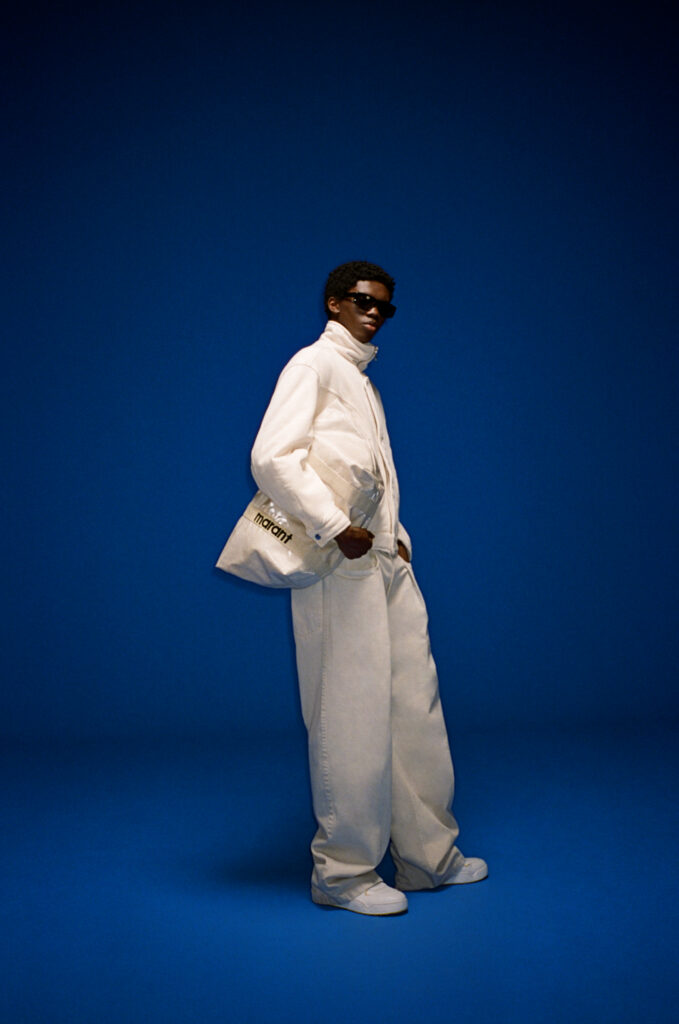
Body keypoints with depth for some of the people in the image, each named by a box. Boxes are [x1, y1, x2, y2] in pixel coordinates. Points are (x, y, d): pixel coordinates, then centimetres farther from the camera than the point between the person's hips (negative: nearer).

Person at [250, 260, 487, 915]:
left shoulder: (363, 380, 24)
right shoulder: (314, 364, -2)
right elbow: (271, 458, -16)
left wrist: (396, 536, 11)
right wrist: (335, 528, -22)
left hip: (386, 564, 9)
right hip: (340, 569, -9)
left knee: (415, 708, 11)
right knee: (352, 719, -4)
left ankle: (427, 855, 22)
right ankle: (342, 871, 9)